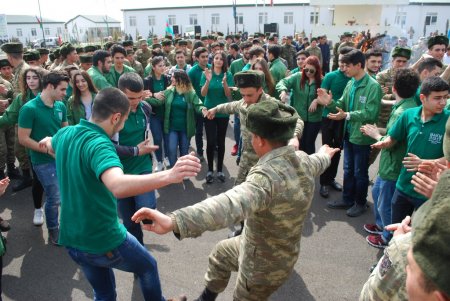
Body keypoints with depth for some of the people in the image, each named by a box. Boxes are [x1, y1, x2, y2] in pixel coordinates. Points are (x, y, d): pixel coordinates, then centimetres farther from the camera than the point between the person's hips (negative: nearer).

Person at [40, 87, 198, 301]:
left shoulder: (64, 134, -1)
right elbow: (118, 186, -49)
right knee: (148, 267, 22)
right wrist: (169, 176, -58)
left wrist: (49, 141, 51)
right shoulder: (98, 144, -28)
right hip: (103, 239, -7)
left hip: (71, 239, 8)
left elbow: (50, 146, 27)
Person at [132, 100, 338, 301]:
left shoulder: (267, 175, -39)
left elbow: (231, 204, -58)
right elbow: (317, 162, 16)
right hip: (282, 251, 9)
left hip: (264, 264, -9)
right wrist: (325, 154, 42)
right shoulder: (302, 160, -9)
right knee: (221, 252, 28)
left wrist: (173, 221, -71)